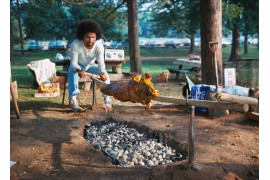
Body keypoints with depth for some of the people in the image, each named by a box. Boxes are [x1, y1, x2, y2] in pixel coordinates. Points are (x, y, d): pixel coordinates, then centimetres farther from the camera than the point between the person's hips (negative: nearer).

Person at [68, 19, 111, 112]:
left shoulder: (99, 46, -27)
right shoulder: (75, 45, -32)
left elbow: (101, 63, -33)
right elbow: (73, 63, -31)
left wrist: (102, 73, -56)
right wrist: (78, 70, -55)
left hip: (90, 65, 2)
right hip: (77, 66, -2)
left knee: (104, 74, -21)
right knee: (73, 73, -35)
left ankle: (107, 98, -13)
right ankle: (73, 100, -37)